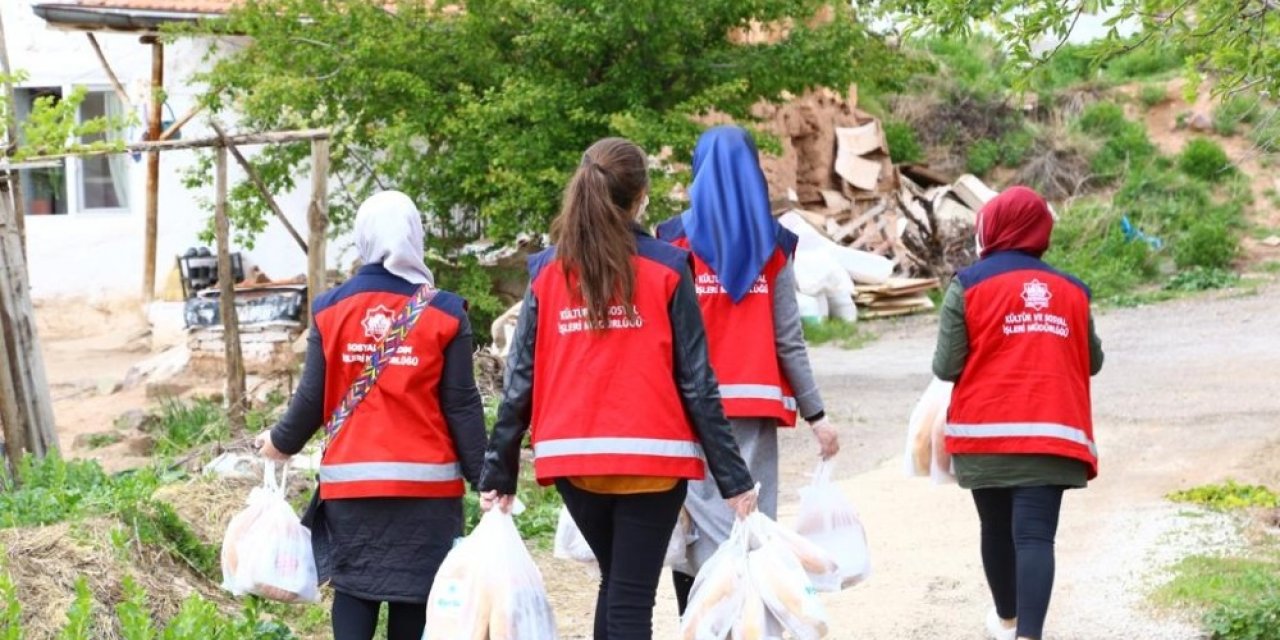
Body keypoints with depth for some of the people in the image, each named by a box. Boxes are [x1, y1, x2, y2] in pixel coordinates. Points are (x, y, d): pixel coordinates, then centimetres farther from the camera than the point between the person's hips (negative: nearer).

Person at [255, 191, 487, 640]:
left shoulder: (331, 310, 1)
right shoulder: (444, 313, -3)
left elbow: (313, 398, 3)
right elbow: (461, 404, -5)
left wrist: (281, 442, 21)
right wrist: (484, 478, -1)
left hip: (350, 480, 1)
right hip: (425, 482, -1)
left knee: (353, 587, 7)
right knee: (413, 594, 5)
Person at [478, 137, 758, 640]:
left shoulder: (547, 273, 4)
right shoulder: (665, 268, -4)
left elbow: (520, 381, 1)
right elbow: (696, 383, -5)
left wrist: (498, 476, 6)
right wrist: (733, 480, -2)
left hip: (573, 460, 3)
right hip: (650, 458, -3)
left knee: (616, 580, 22)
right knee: (632, 598, 0)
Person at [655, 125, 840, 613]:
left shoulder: (675, 240, 0)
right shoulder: (773, 244, 4)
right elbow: (788, 339, 3)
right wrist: (815, 414, 9)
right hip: (755, 403, 1)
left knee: (696, 524, 3)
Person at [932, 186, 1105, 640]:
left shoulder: (969, 284, -1)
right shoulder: (1071, 290, 9)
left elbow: (946, 366, -5)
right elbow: (1092, 361, 15)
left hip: (986, 433, -1)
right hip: (1051, 434, 1)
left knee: (997, 529, 17)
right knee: (1035, 535, -8)